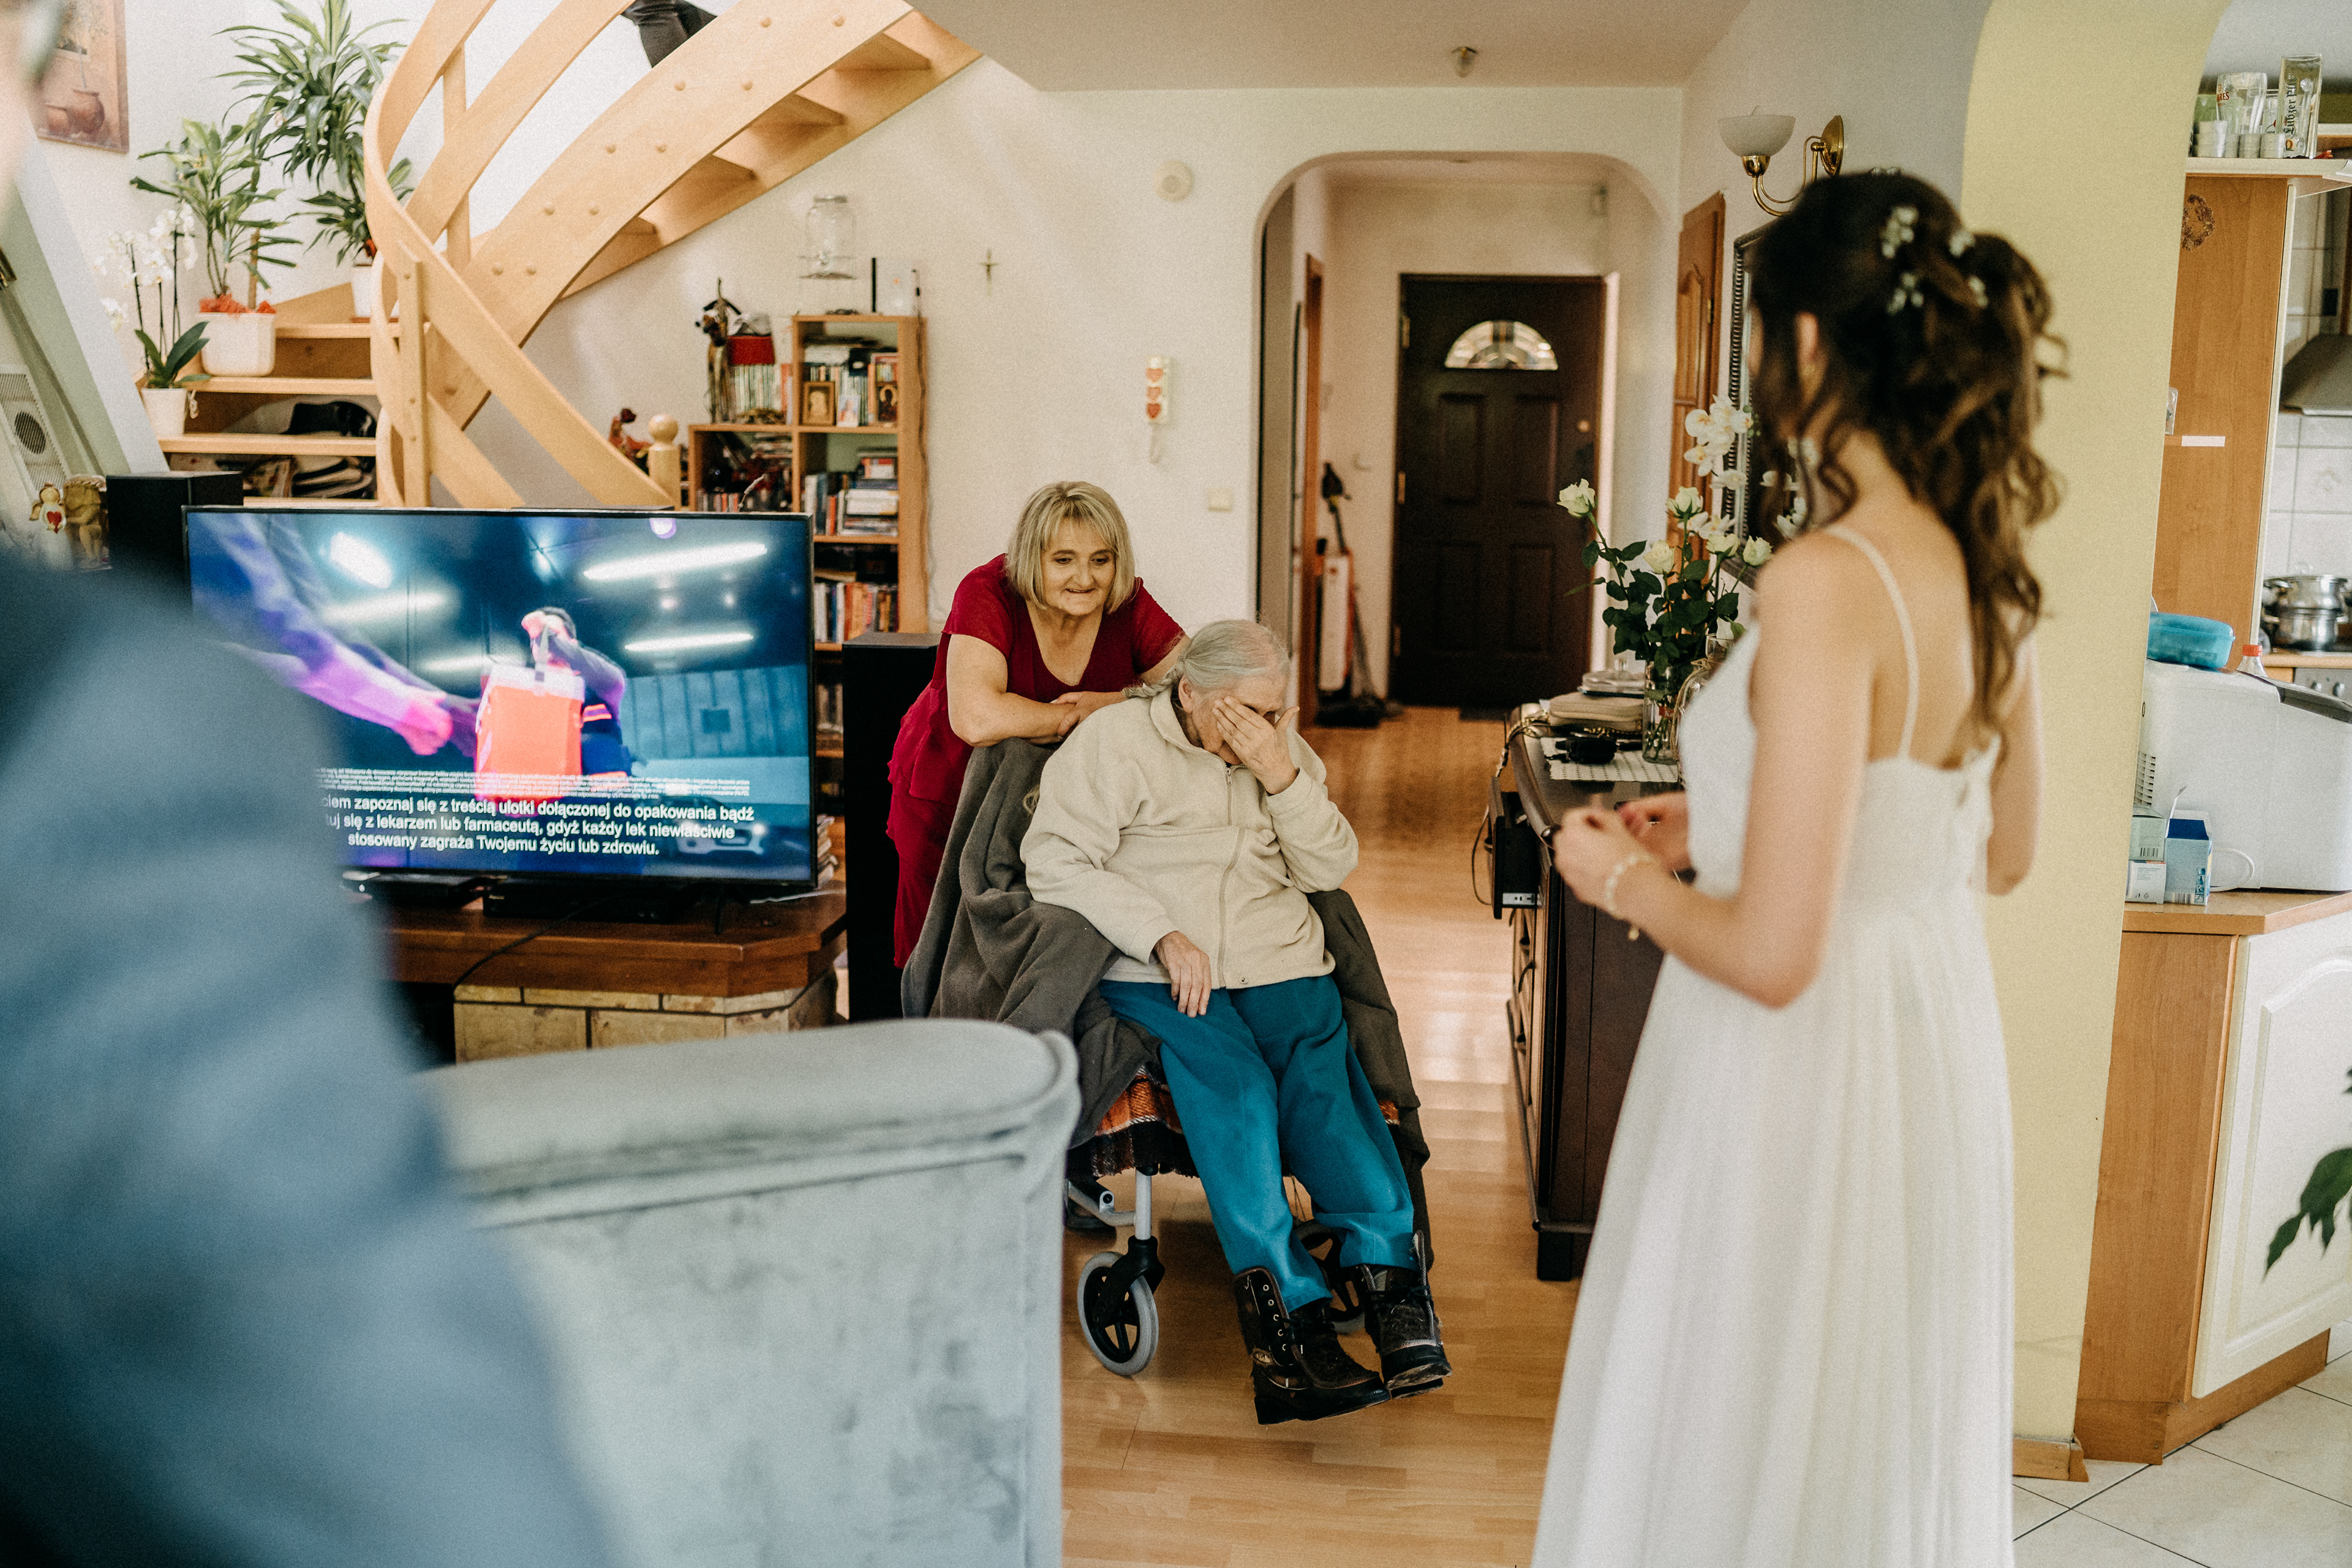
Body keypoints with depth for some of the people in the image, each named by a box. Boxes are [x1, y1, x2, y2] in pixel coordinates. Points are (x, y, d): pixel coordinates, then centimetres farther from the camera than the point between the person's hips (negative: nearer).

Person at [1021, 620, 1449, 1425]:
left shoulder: (1285, 750, 16)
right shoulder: (1113, 740, 2)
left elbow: (1329, 869, 9)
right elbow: (1055, 862, -7)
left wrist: (1282, 775, -7)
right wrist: (1163, 936, -16)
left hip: (1280, 964, 4)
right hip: (1154, 973, -4)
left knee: (1326, 1080, -25)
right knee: (1234, 1087, -30)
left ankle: (1388, 1271, -29)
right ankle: (1292, 1306, -34)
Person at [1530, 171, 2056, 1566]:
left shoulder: (1829, 580, -25)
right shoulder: (1990, 571, 0)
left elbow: (1773, 953, -26)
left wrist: (1623, 877, -7)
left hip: (1804, 1078, -8)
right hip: (1942, 1048, 8)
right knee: (1890, 1453, 27)